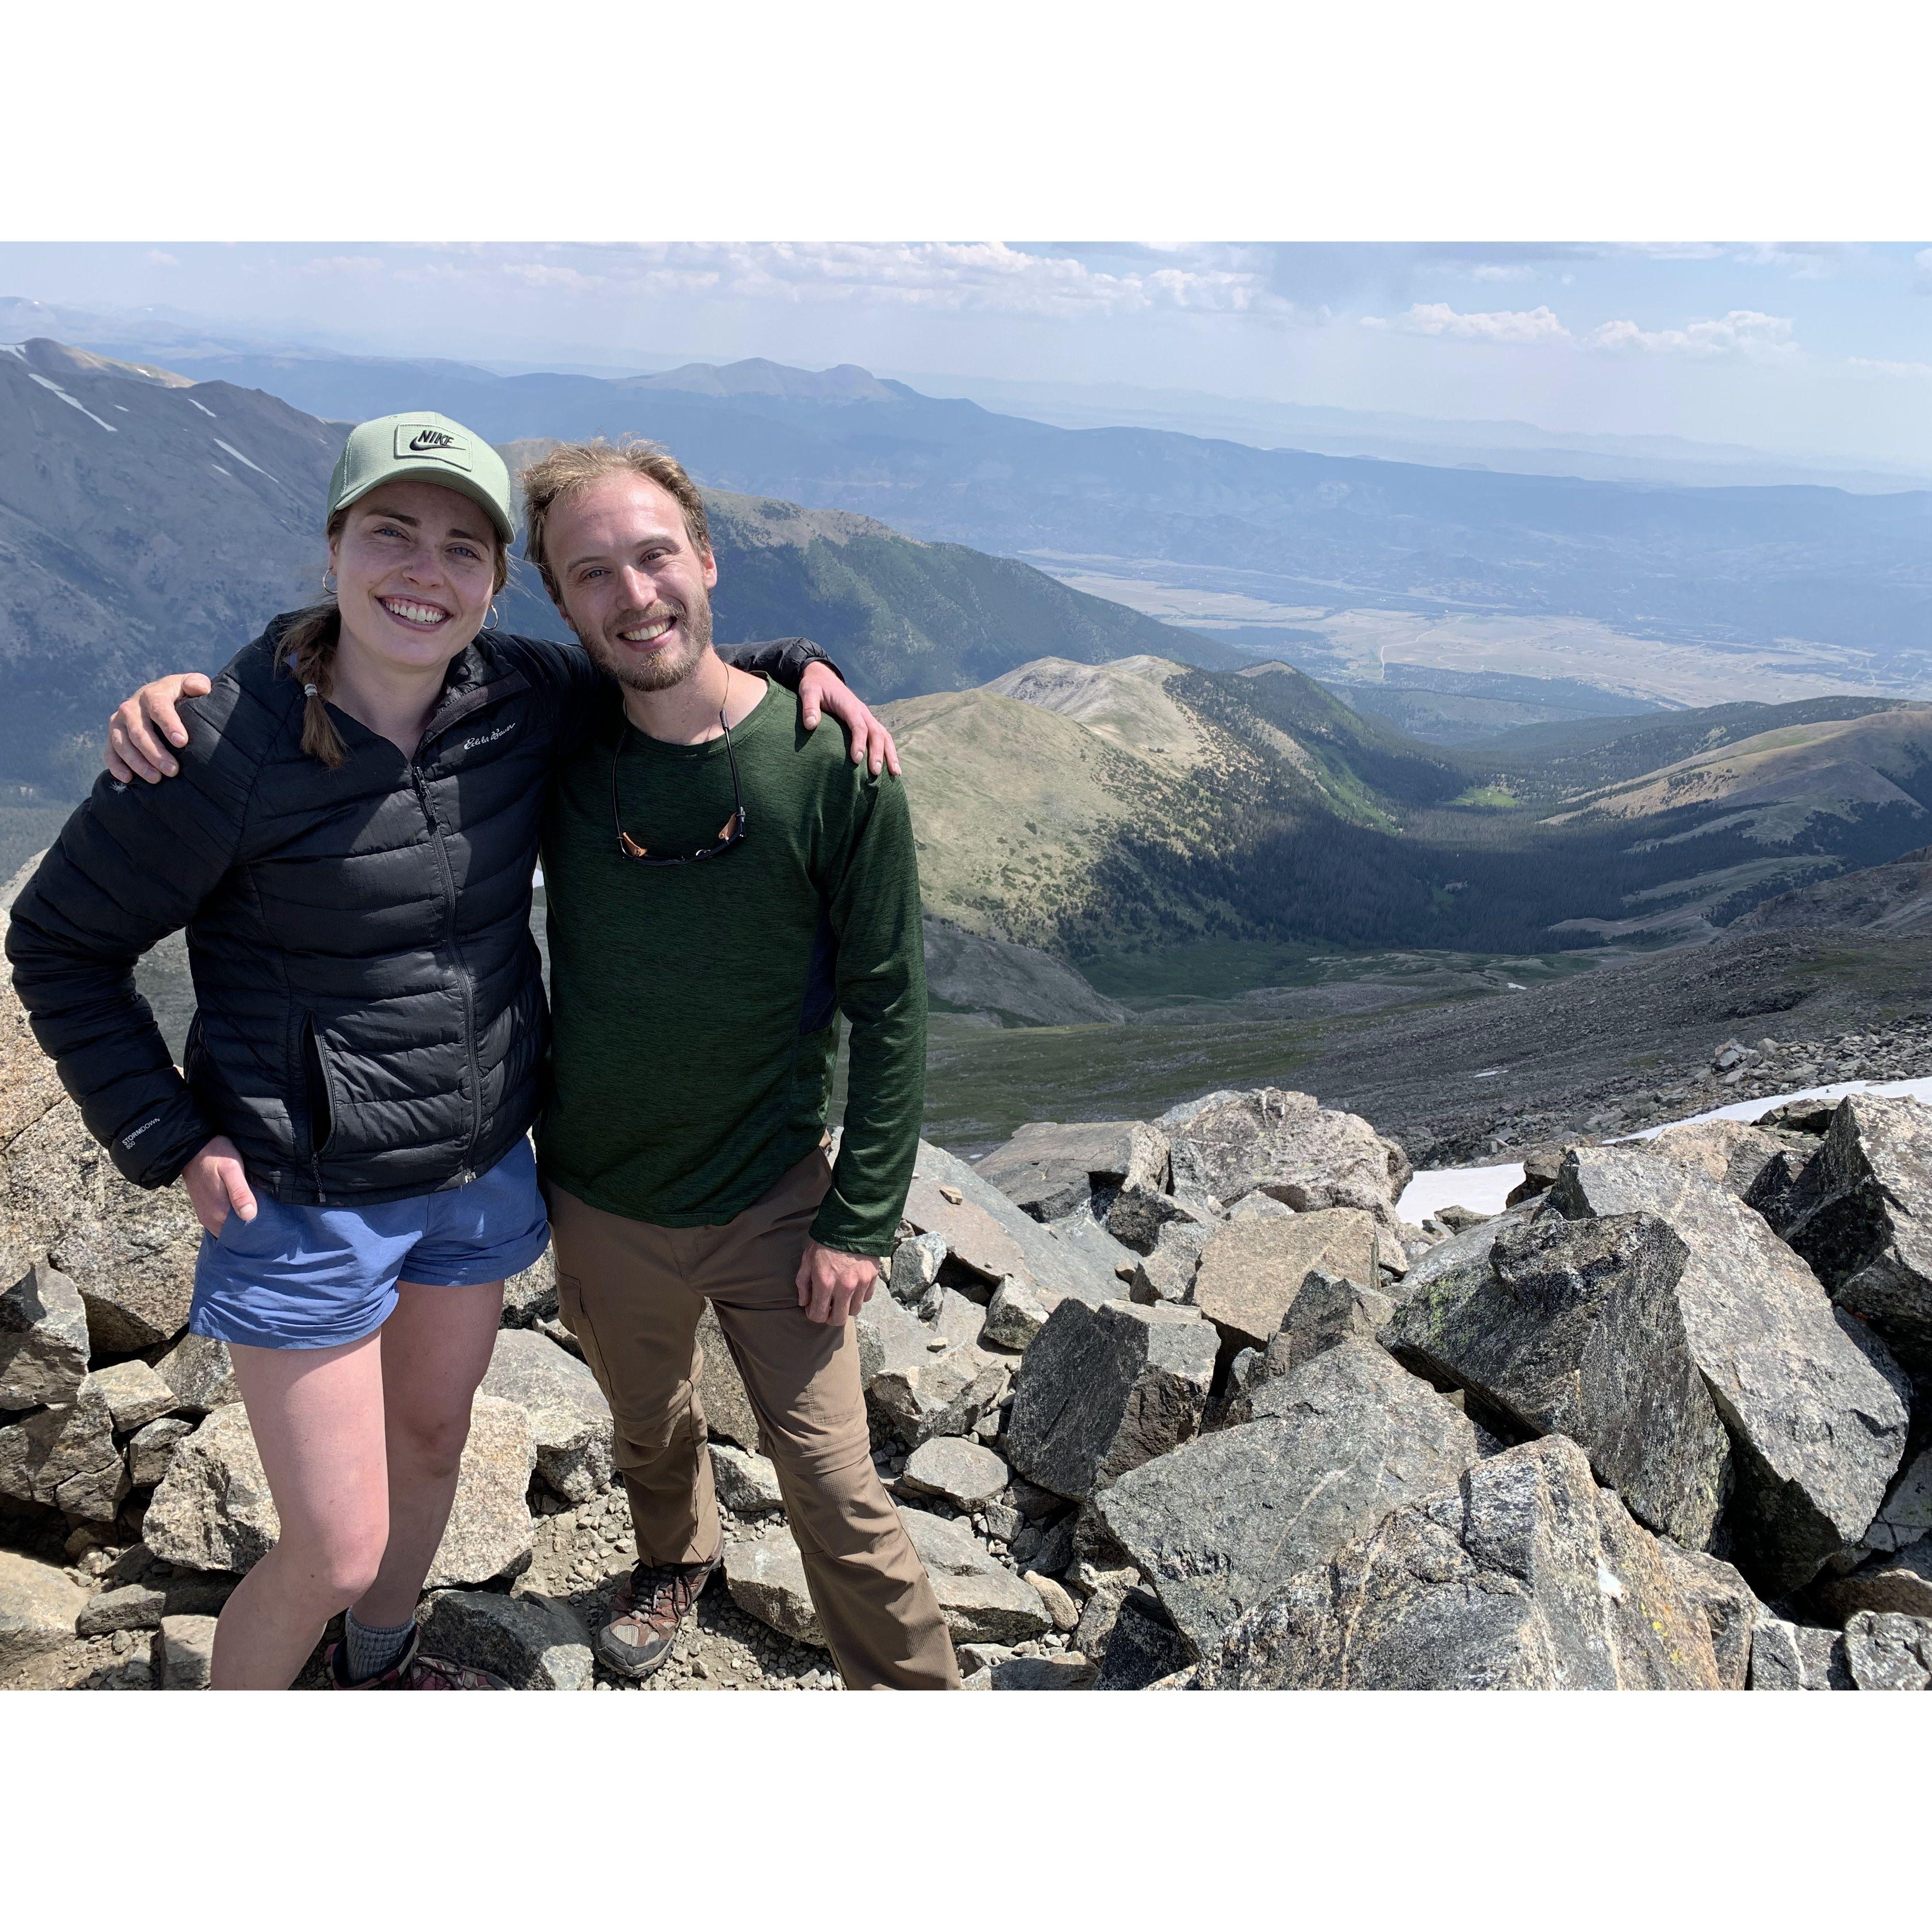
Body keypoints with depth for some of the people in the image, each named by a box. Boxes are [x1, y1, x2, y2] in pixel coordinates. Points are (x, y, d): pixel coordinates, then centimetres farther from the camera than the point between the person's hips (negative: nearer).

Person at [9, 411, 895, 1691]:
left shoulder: (524, 698, -8)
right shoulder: (227, 751, -22)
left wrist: (795, 664, -4)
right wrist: (171, 1140, -12)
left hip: (485, 1170, 5)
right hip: (307, 1204, -5)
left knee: (432, 1440, 25)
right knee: (335, 1553, 3)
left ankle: (381, 1668, 55)